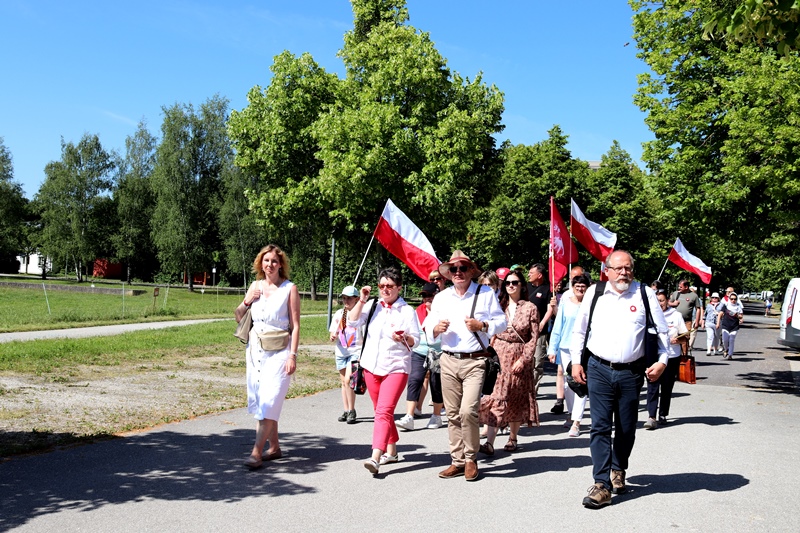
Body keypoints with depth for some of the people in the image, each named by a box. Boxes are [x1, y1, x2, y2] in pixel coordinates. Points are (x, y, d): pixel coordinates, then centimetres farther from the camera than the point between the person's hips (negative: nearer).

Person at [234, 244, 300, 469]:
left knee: (270, 400, -10)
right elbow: (239, 317, 17)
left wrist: (293, 355, -15)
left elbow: (295, 325, -7)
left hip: (279, 351, -6)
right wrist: (247, 301, -3)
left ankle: (257, 452, -9)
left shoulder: (289, 288, -5)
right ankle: (274, 447, 22)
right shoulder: (255, 286, 8)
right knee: (258, 398, 10)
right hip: (255, 349, 6)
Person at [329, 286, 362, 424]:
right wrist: (333, 336, -9)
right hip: (341, 352, 5)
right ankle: (346, 411, 20)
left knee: (348, 380, -17)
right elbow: (333, 332, 14)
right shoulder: (338, 314, 9)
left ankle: (352, 410, -4)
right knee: (344, 382, 11)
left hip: (356, 351, -5)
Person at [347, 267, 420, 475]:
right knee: (381, 411, 15)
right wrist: (361, 301, -9)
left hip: (396, 367, -5)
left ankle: (375, 457, -22)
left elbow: (415, 340, -2)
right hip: (372, 366, 5)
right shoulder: (372, 305, 8)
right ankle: (391, 451, 29)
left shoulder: (407, 310, -1)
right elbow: (352, 322, -2)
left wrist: (403, 338, -22)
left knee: (384, 411, -16)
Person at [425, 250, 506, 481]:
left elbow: (501, 322, 4)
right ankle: (458, 461, 19)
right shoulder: (441, 297, 13)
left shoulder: (486, 294, 3)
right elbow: (428, 325, 14)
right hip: (448, 360, 4)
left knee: (468, 411, -15)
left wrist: (482, 326, -13)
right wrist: (436, 329, -8)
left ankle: (471, 459, 5)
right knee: (453, 414, 7)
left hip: (475, 361, -4)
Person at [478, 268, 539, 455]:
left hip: (519, 357, -2)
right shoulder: (499, 306, 9)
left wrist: (523, 359, -12)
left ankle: (513, 438, 23)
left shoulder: (530, 308, 0)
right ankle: (489, 442, -7)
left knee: (515, 399, 8)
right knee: (495, 397, -6)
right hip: (498, 355, 2)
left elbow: (534, 337, -3)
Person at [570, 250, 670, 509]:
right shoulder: (594, 293, 3)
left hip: (631, 373, 1)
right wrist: (576, 361, 5)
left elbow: (661, 331, 7)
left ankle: (618, 470, 36)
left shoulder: (645, 294, 2)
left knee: (626, 428, 13)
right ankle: (602, 485, -2)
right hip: (599, 370, -1)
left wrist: (662, 360, -4)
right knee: (600, 427, -5)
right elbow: (579, 330, 9)